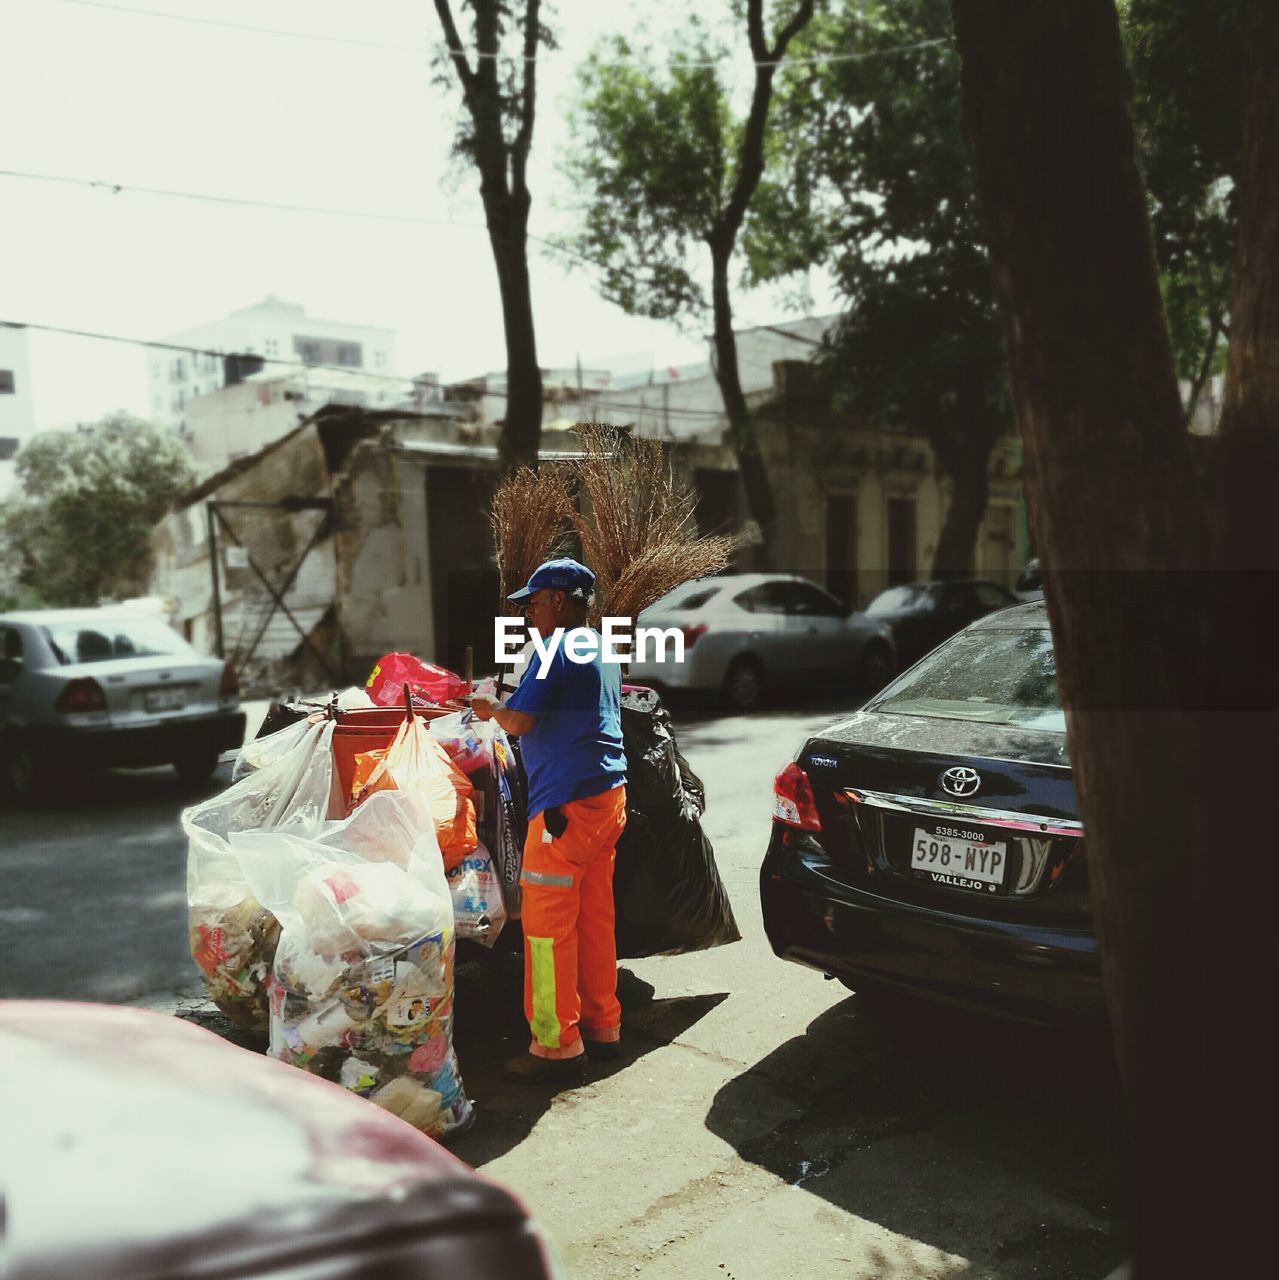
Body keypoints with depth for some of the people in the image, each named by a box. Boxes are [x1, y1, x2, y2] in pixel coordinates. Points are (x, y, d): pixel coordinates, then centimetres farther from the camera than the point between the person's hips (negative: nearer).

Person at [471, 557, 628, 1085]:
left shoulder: (558, 648, -12)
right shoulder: (602, 652, 17)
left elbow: (519, 722, -16)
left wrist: (490, 709, 4)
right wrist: (504, 707, 23)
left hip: (567, 804, -10)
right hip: (608, 795, 10)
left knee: (547, 921, -2)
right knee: (593, 916, 16)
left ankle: (558, 1045, 4)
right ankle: (602, 1025, 26)